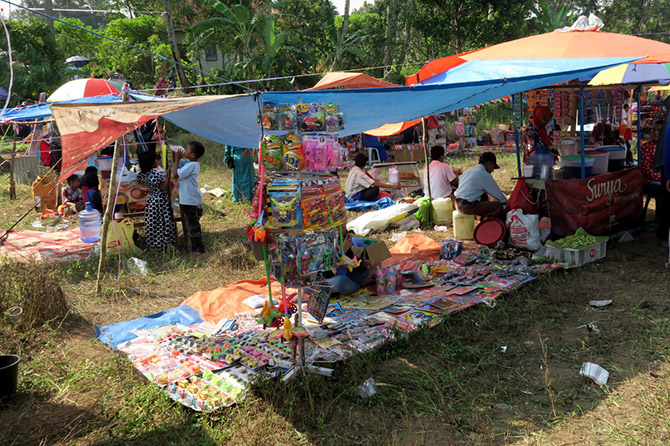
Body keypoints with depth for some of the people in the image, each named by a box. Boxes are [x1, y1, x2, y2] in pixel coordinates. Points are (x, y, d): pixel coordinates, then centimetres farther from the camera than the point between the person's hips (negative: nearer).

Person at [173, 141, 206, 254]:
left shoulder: (192, 165, -21)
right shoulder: (189, 163, 6)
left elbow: (176, 174, -23)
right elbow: (176, 163, 22)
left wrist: (177, 158, -16)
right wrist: (175, 154, 4)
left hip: (192, 201, -10)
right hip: (187, 199, 10)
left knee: (193, 225, 0)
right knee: (189, 224, 18)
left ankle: (199, 248, 10)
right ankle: (194, 246, 28)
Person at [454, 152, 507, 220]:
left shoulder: (469, 170, 17)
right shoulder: (485, 175, -6)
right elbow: (498, 194, 1)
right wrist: (506, 202, 19)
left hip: (458, 203, 9)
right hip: (468, 206, -9)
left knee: (484, 196, 30)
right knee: (499, 206, -8)